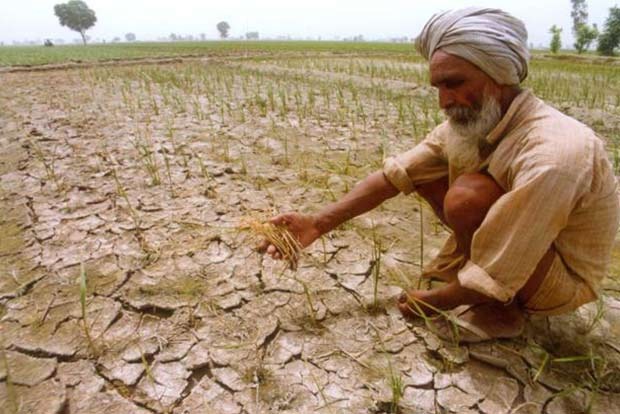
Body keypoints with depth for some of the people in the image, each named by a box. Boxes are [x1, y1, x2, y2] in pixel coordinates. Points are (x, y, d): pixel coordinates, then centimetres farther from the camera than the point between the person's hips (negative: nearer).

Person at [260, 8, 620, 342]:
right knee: (424, 173, -5)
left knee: (469, 195, -33)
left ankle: (501, 312, -7)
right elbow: (396, 173, -13)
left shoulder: (551, 155, -35)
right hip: (510, 246, 6)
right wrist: (319, 223, -19)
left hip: (563, 276, -6)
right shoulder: (469, 121, -12)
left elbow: (497, 279, -32)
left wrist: (434, 303, -15)